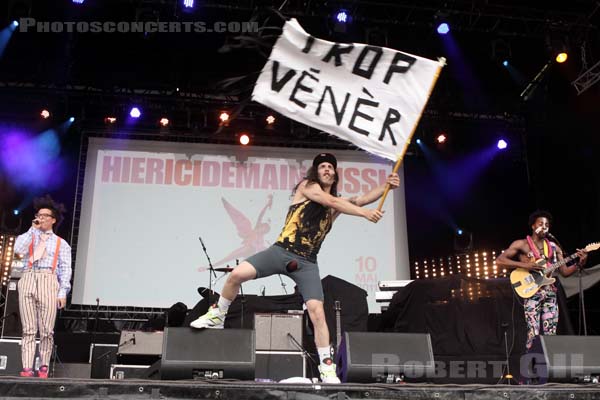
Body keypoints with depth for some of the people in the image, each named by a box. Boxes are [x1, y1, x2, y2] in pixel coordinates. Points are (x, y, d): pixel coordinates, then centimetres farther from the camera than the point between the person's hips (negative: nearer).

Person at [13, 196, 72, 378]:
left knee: (46, 329, -7)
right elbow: (18, 249, 0)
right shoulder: (28, 237, 24)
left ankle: (44, 366, 0)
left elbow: (65, 269, 8)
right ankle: (27, 368, -9)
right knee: (28, 329, -5)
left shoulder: (61, 243, 19)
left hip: (48, 281, -1)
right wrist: (32, 230, 7)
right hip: (28, 280, 1)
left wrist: (63, 292, -5)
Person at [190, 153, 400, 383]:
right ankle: (218, 316, 10)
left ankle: (327, 367, 1)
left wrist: (387, 186, -10)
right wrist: (365, 214, -14)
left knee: (317, 311, -11)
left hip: (307, 263, 3)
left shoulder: (337, 205, 19)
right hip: (281, 251, -2)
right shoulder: (307, 185, 7)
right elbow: (331, 202, -8)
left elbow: (361, 199, 5)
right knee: (237, 274, -18)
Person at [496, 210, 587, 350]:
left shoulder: (554, 247, 14)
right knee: (534, 333, -11)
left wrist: (580, 263, -3)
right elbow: (499, 260, -9)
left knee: (550, 333, 4)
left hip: (550, 293, 5)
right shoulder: (521, 244, 0)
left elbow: (565, 272, 14)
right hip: (532, 292, -5)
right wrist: (524, 265, -17)